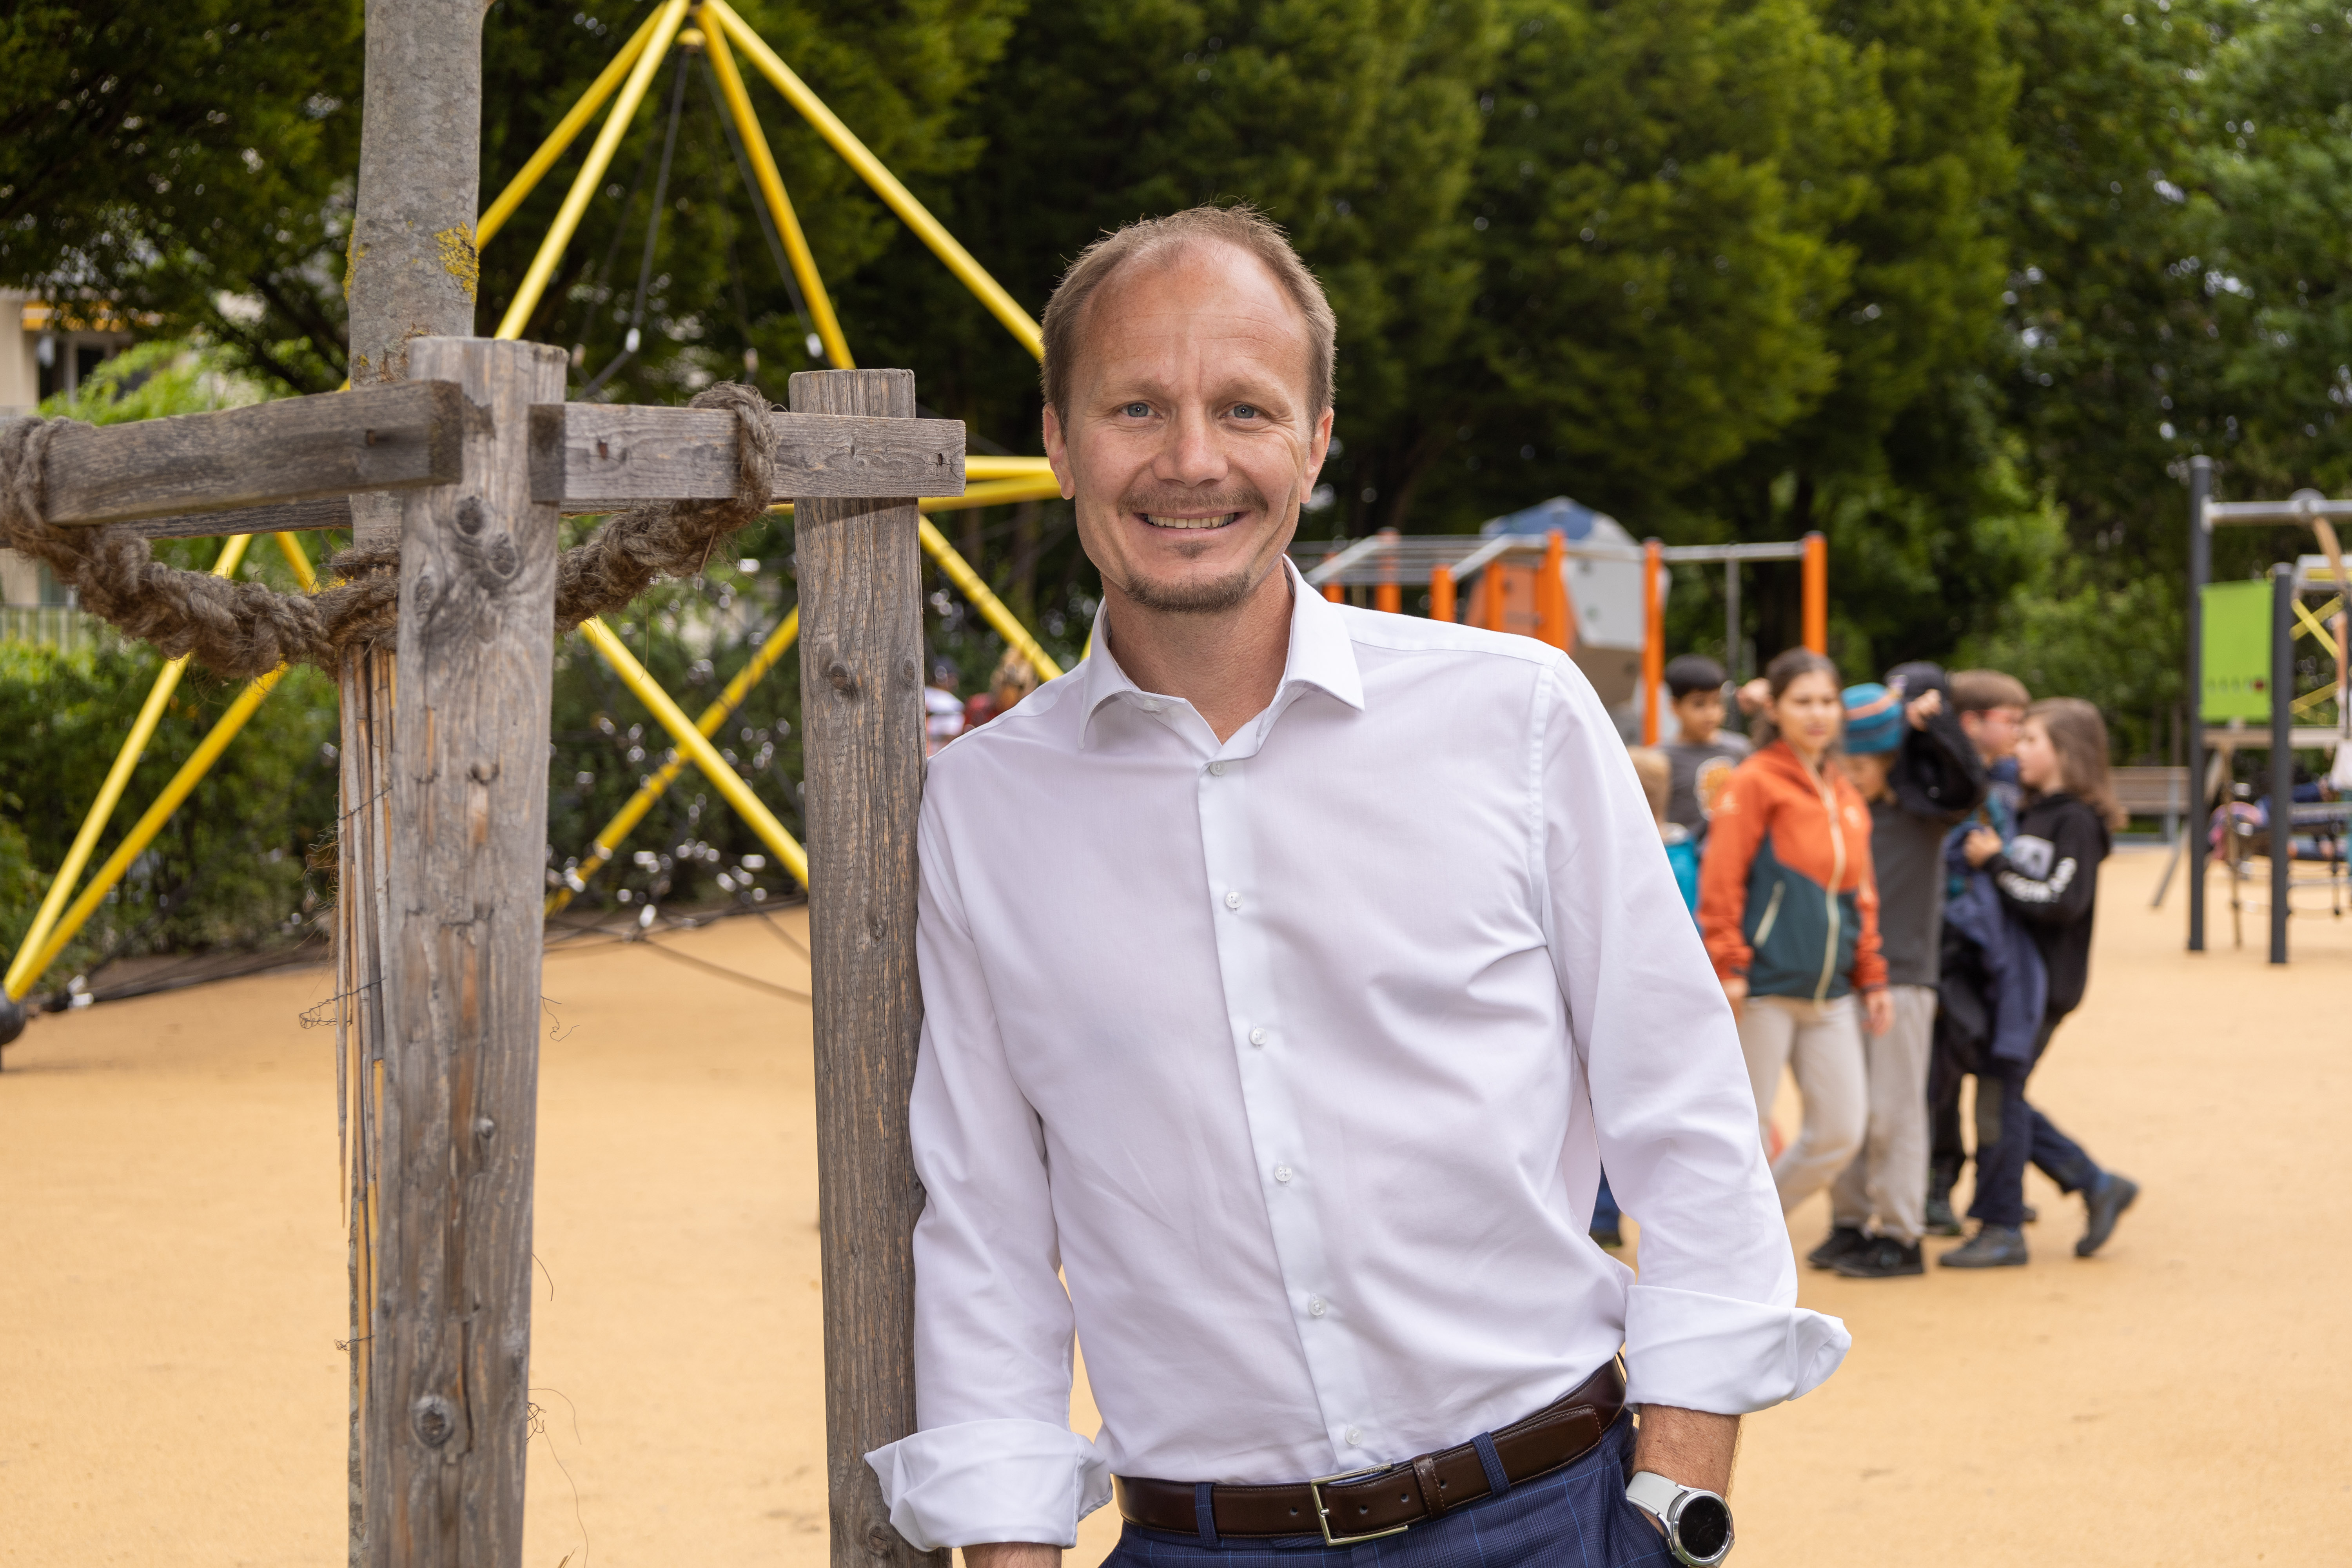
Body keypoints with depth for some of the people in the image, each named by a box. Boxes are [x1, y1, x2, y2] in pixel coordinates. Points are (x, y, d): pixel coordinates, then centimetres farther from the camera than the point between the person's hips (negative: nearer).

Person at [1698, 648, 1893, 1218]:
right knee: (1746, 1131, -1)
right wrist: (1728, 968, -17)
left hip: (1829, 993, 7)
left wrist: (1872, 979, 16)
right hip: (1766, 985, -7)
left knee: (1840, 1132, 5)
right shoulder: (1755, 782, -6)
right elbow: (1721, 882, -11)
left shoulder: (1846, 797, 15)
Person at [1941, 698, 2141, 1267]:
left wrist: (1995, 862, -17)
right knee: (2000, 1095, 10)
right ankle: (2098, 1186, 20)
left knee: (2000, 1091, -7)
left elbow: (2063, 901, -20)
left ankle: (2001, 1230, 1)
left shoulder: (2076, 821, -11)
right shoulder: (2032, 814, 14)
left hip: (2044, 983, -9)